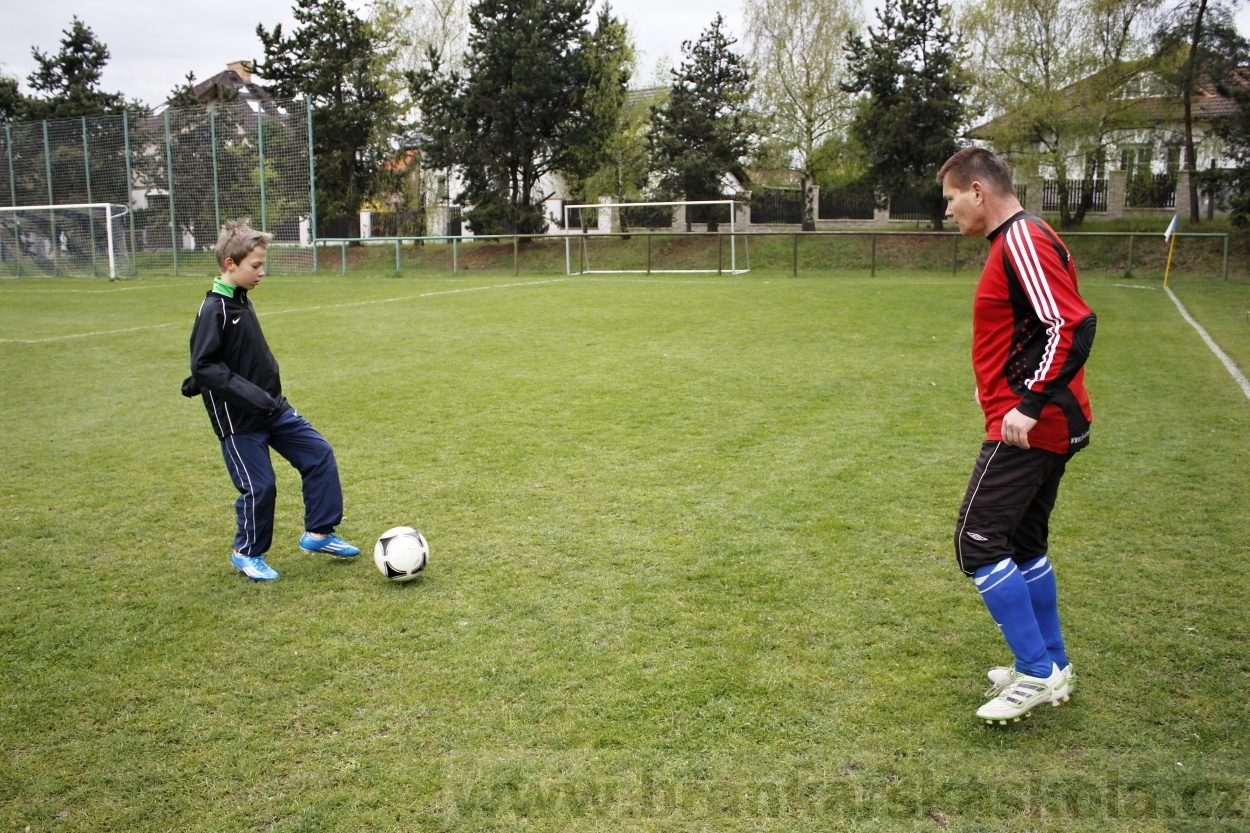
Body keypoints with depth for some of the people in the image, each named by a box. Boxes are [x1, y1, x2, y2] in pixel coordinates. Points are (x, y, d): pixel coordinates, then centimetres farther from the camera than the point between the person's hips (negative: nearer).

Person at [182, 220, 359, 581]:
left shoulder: (241, 301, 8)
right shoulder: (214, 310, -18)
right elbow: (204, 366, -23)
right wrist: (249, 394, -29)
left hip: (274, 408, 9)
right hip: (238, 419, -9)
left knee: (320, 455, 6)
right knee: (259, 486, -1)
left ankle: (318, 534, 16)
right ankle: (247, 554, 22)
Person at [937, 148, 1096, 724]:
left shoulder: (1022, 243, -15)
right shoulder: (1019, 240, 16)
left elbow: (1074, 326, -25)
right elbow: (1060, 325, 23)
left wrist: (1029, 406, -26)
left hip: (1028, 429, -11)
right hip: (1047, 427, 11)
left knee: (977, 542, -9)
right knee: (1023, 545, 17)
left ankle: (1036, 674, 0)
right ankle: (1052, 669, 28)